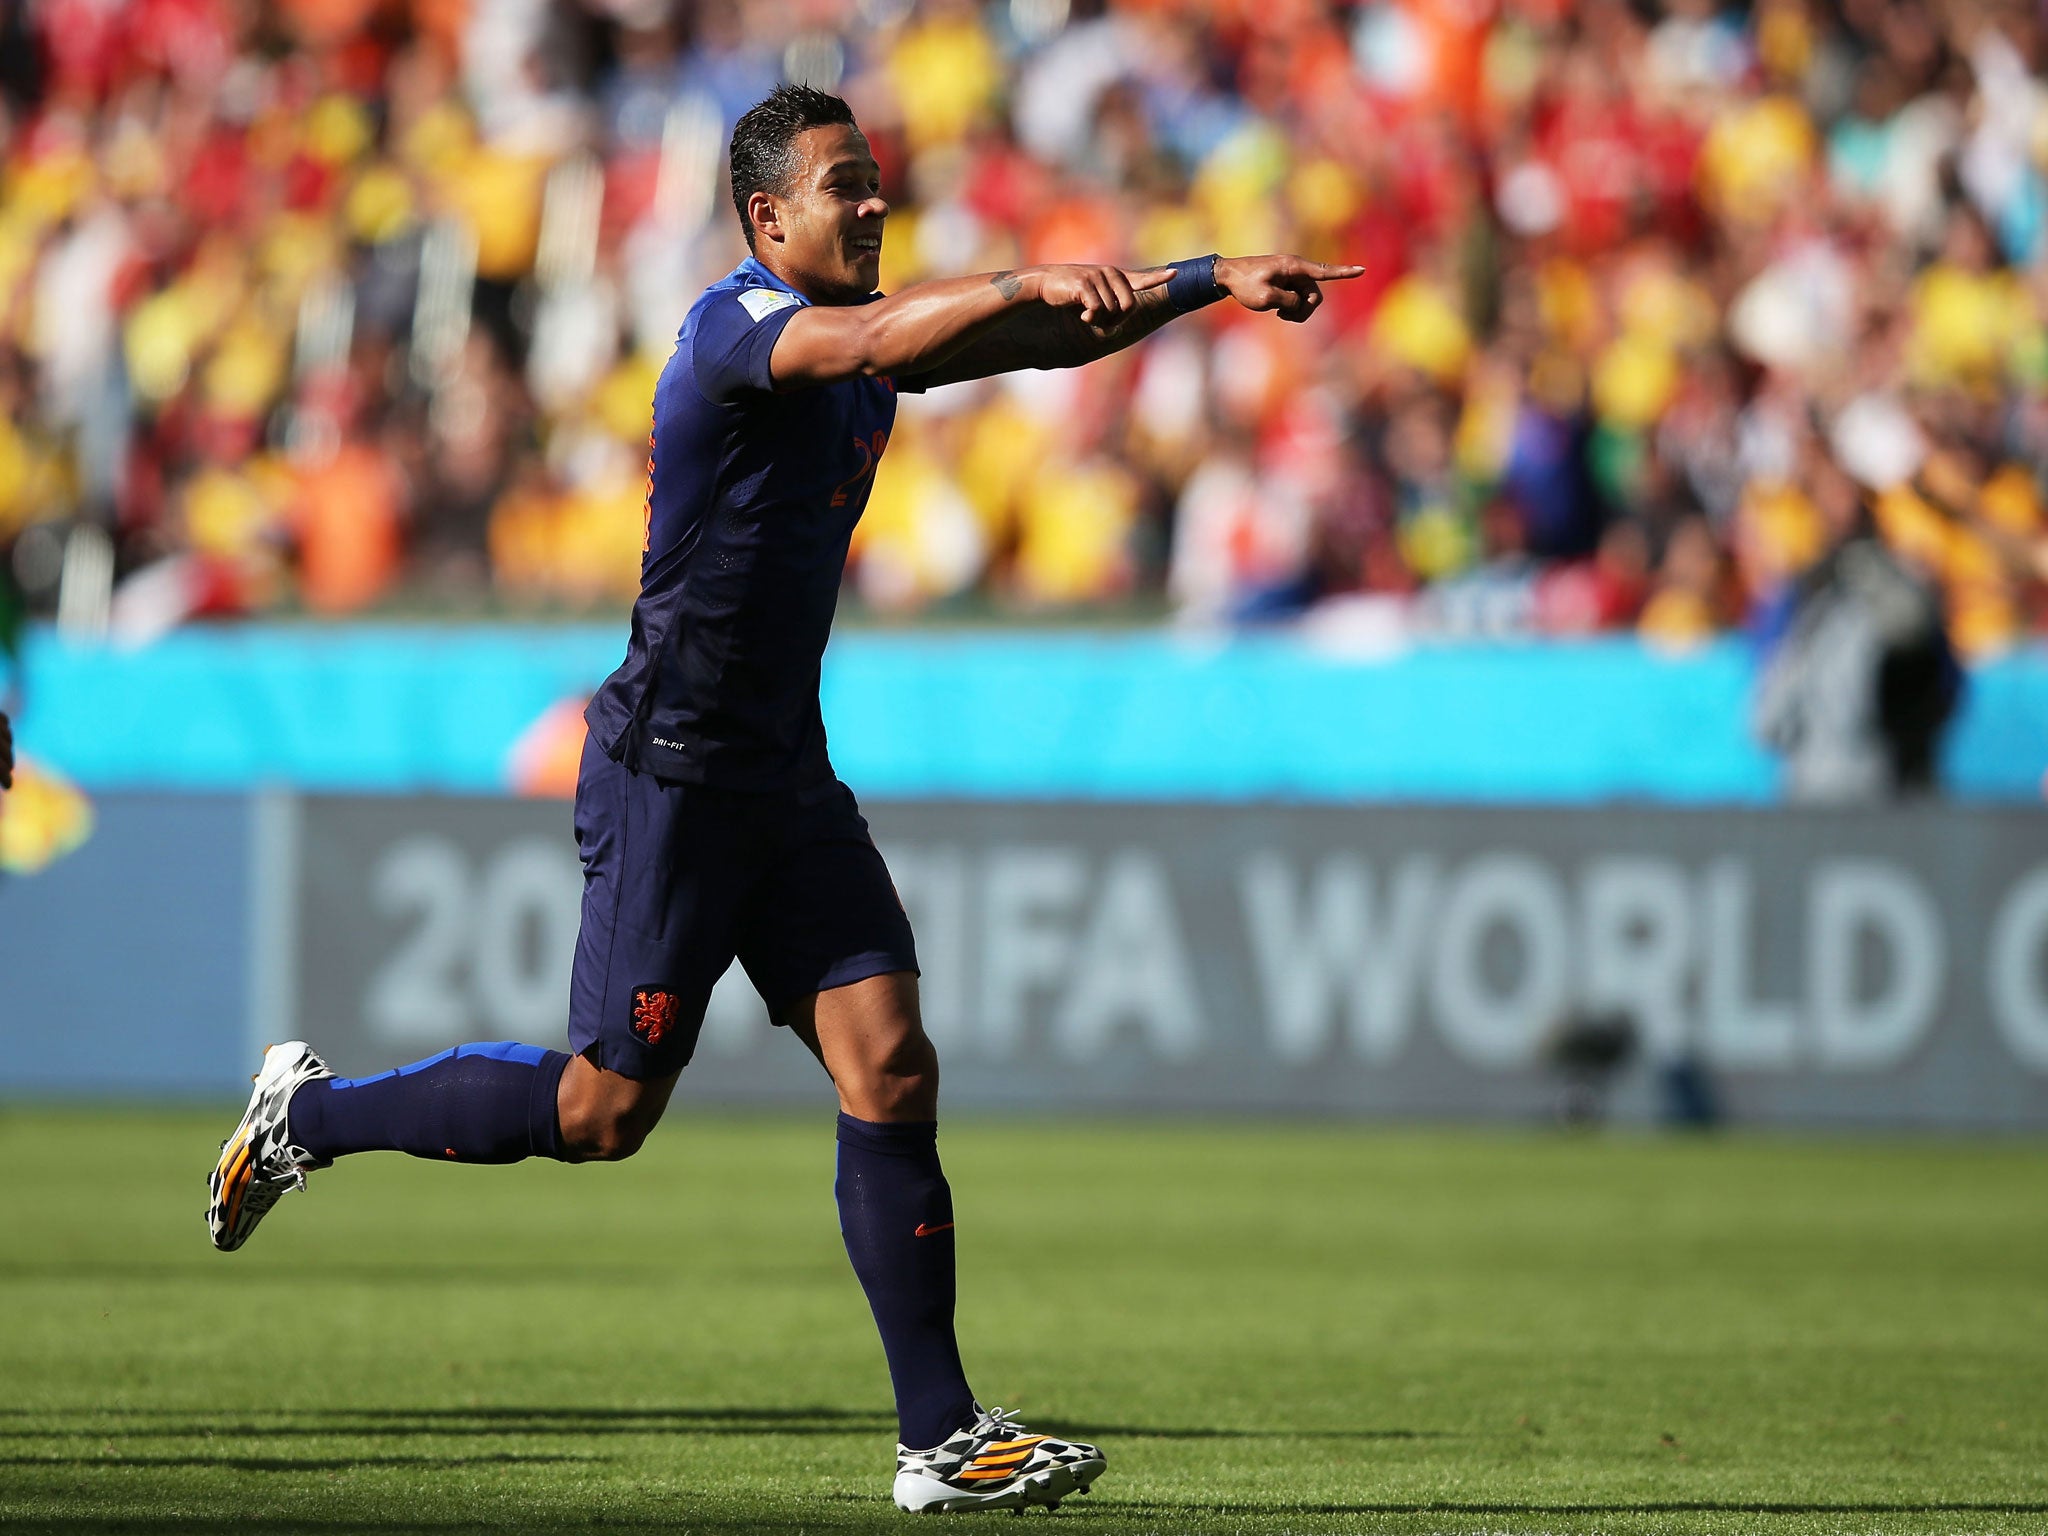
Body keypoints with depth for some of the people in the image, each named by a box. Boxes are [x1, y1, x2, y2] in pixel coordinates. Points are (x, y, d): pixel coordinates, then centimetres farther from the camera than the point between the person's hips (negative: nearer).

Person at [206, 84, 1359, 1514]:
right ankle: (313, 1112, 20)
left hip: (787, 779, 8)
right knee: (604, 1110, -2)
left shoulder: (850, 329, 11)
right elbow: (867, 343, -37)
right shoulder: (737, 323, -15)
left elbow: (1052, 340, 16)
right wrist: (1033, 281, -48)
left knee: (892, 1072, -4)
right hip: (670, 772, -8)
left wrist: (1210, 281, 4)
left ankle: (941, 1437, -3)